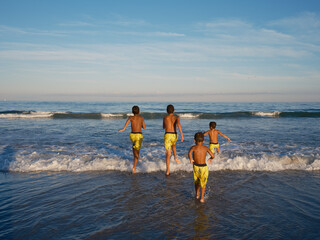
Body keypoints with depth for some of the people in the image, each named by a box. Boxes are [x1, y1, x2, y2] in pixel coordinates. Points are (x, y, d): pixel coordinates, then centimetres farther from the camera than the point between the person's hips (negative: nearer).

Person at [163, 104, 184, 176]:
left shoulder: (165, 117, 11)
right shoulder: (176, 117, 7)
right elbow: (178, 124, -16)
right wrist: (182, 134, -21)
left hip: (168, 135, -1)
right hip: (174, 135, 1)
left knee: (168, 154, -1)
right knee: (173, 145, 38)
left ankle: (168, 171, -8)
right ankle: (175, 158, 25)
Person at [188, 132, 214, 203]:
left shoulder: (193, 147, -4)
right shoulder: (206, 148, 1)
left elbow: (189, 153, -24)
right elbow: (213, 155, -3)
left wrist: (190, 160, -10)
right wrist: (210, 159, 18)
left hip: (196, 167, 0)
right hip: (204, 167, 0)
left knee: (196, 181, 24)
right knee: (203, 183, 14)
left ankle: (197, 194, 39)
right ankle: (202, 198, 8)